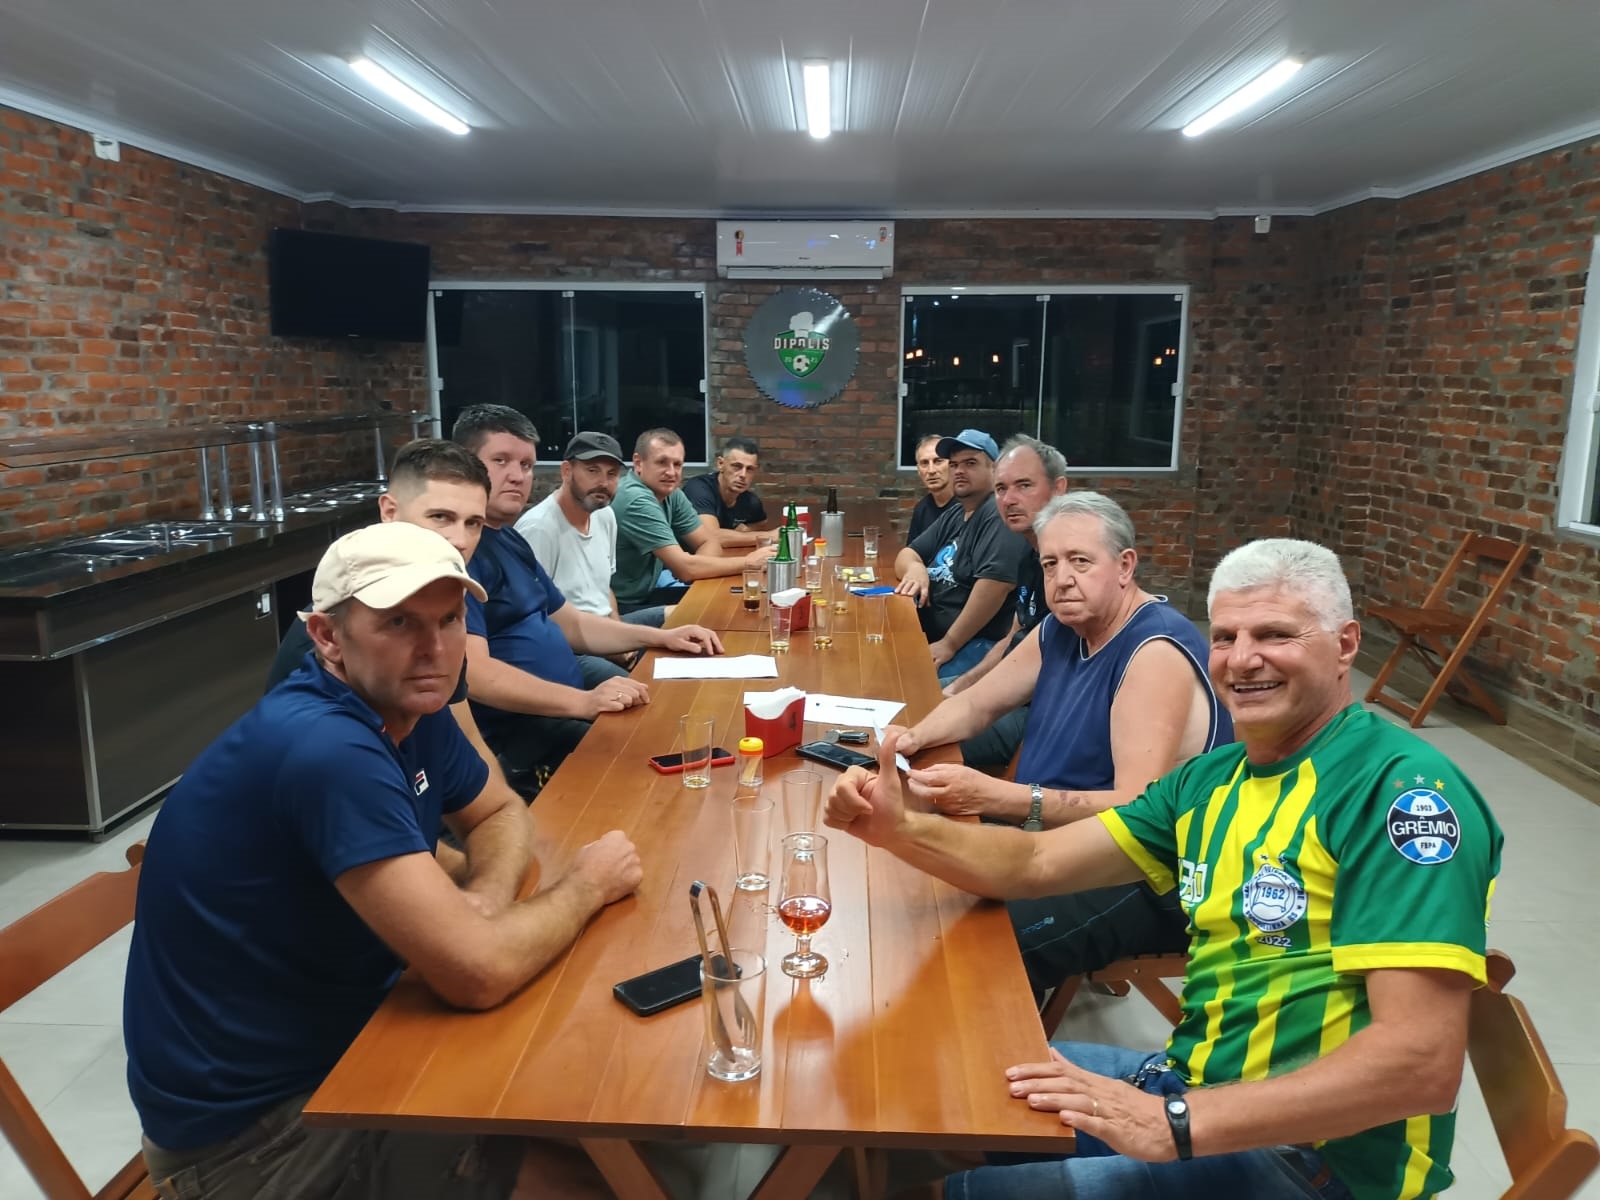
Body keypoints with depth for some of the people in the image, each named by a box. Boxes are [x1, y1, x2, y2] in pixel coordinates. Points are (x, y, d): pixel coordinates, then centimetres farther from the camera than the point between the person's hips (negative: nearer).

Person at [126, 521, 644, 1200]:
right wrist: (587, 884, -14)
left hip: (343, 1033, 8)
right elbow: (478, 973, -33)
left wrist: (486, 897, -11)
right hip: (254, 1125, -8)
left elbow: (500, 815, 12)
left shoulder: (408, 708, -3)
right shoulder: (327, 750, -31)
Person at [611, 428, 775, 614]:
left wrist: (695, 568, -17)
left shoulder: (671, 493, 1)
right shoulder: (637, 501, -25)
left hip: (648, 591, 8)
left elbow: (707, 543, 6)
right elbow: (685, 568, -26)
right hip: (621, 608, -8)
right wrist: (749, 561, -18)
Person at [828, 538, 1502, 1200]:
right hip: (1196, 1089, 7)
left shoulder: (1403, 791, -19)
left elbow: (1423, 1063, -26)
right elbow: (1037, 863, 3)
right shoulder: (1213, 779, 5)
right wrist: (897, 830, -15)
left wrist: (1171, 1124, -30)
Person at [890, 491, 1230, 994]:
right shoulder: (1062, 629, 6)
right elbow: (976, 704, 15)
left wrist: (994, 797, -37)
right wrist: (913, 737, -6)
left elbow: (1138, 809, -29)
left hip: (1145, 880, -8)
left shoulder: (1157, 651, -20)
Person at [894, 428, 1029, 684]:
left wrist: (950, 644, -21)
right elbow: (907, 555, 20)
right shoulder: (954, 514, 18)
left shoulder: (999, 515, -14)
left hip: (974, 645, -9)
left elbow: (996, 582, -27)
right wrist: (915, 568, -7)